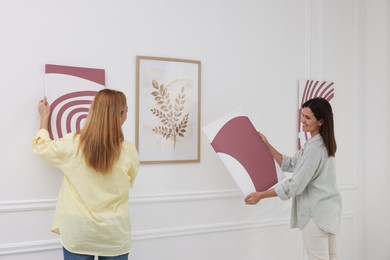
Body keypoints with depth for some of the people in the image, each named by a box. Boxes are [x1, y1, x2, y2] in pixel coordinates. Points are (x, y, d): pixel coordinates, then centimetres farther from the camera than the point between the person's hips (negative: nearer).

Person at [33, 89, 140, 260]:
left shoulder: (71, 144, -12)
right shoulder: (129, 151, -13)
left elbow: (41, 147, 9)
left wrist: (44, 117, 23)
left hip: (78, 233, 1)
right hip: (115, 234, 0)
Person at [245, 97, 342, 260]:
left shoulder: (315, 147, -21)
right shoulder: (317, 144, 12)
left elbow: (296, 184, -22)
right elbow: (290, 164, 14)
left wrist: (261, 195, -17)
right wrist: (267, 145, 8)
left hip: (316, 212, -11)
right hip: (325, 210, 11)